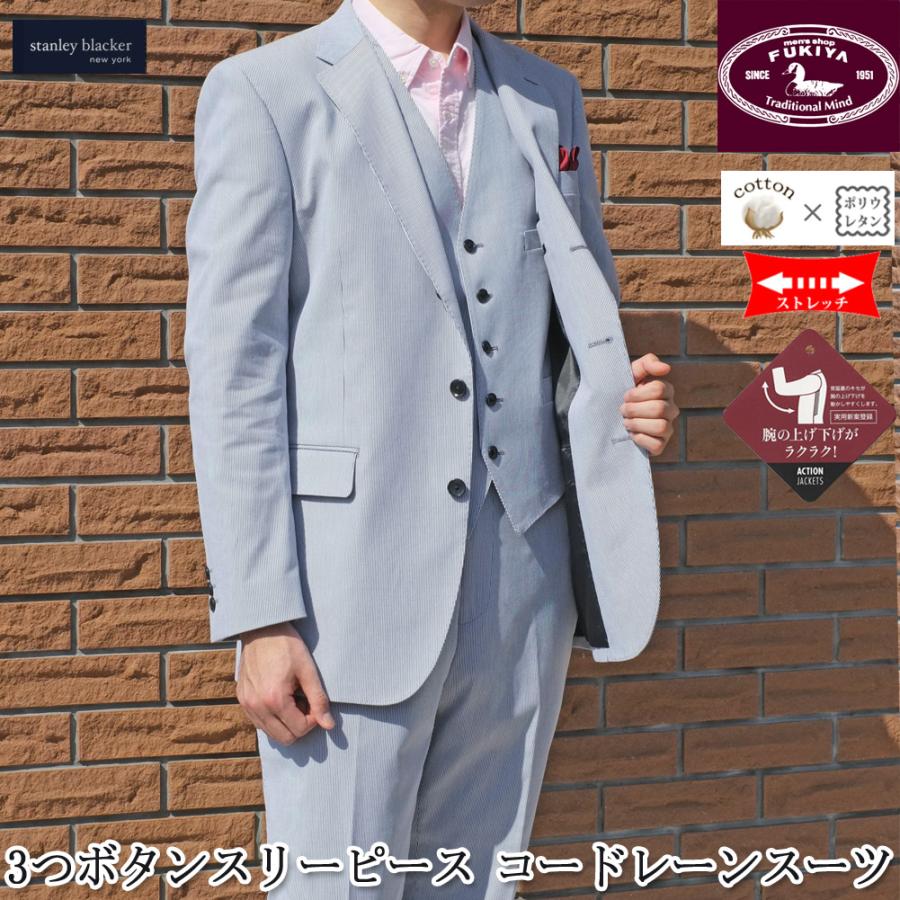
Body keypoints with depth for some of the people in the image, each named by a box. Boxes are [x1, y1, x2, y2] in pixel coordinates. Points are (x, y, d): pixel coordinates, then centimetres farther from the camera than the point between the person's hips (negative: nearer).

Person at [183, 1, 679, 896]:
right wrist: (259, 619, -12)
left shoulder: (547, 98, 12)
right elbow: (233, 372, -6)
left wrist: (628, 406, -2)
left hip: (520, 598, 5)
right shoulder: (262, 92, -2)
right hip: (351, 603, -4)